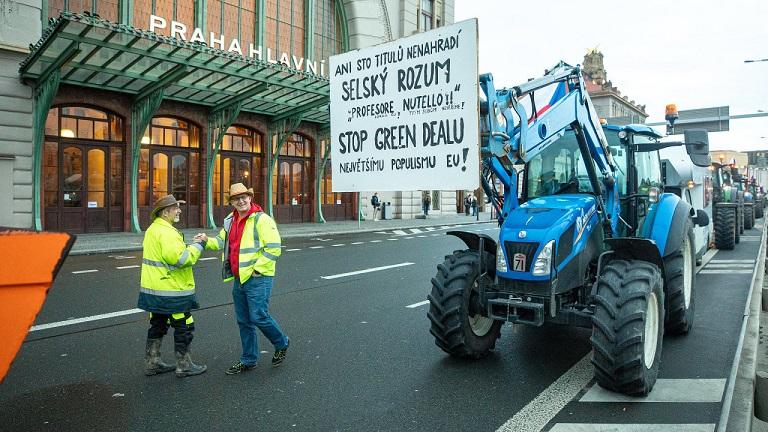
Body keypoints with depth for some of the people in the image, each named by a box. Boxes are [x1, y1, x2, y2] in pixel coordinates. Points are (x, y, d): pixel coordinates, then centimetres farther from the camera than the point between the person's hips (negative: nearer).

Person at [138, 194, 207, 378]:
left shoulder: (153, 229, 14)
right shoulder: (166, 231, -20)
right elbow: (178, 258, -29)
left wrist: (191, 245, 5)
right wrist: (197, 246, -17)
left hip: (154, 289, 10)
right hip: (171, 291, -10)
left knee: (158, 326, 19)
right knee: (184, 327, 3)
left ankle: (152, 363, 28)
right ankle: (184, 366, 12)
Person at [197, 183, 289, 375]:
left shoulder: (262, 219, -13)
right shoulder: (231, 221, 12)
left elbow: (273, 248, -18)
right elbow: (222, 241, 26)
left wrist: (257, 269, -17)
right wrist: (208, 240, 6)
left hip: (258, 279, -8)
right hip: (239, 279, 8)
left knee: (259, 317, -7)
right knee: (244, 321, 13)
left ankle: (281, 344, 19)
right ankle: (248, 360, 26)